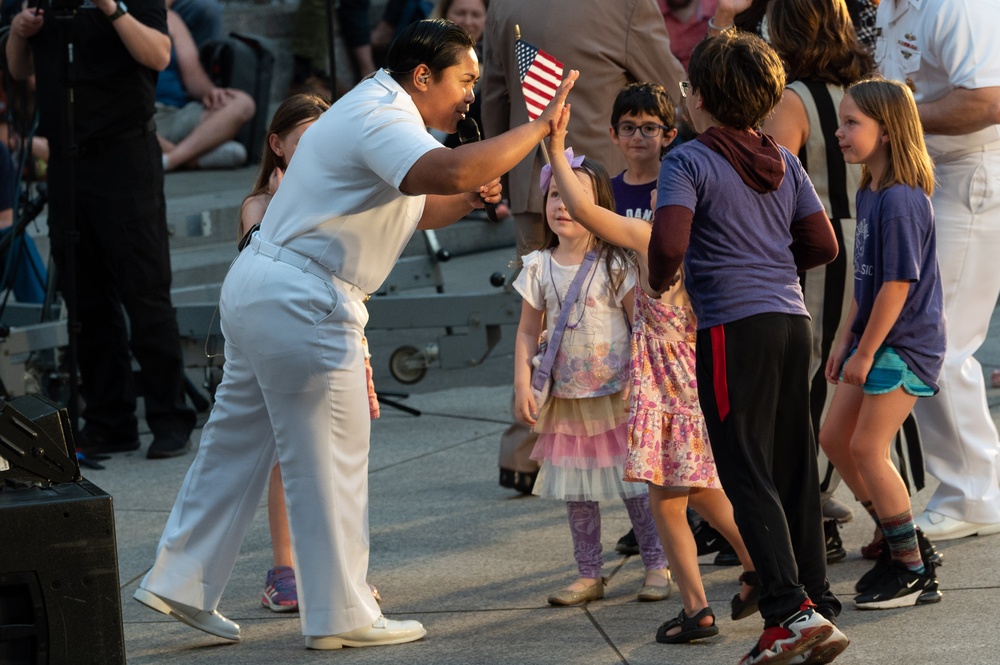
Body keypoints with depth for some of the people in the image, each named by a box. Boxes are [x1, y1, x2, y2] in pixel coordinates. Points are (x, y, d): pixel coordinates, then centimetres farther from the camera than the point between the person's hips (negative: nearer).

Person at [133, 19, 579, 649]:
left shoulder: (376, 112, 19)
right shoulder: (383, 119, -17)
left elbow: (416, 210, 27)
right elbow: (450, 172, -36)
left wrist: (470, 199, 7)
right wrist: (540, 125, -28)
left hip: (256, 287, 11)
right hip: (302, 304, -11)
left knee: (237, 441, 16)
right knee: (330, 460, -2)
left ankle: (180, 583, 21)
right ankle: (342, 614, 5)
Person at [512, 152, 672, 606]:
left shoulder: (615, 265, -6)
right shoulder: (539, 268, 2)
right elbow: (527, 332, 7)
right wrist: (522, 386, -2)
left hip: (618, 397, -3)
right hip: (566, 399, 3)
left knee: (634, 483, 0)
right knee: (576, 491, 7)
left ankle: (657, 566, 12)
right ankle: (589, 575, 15)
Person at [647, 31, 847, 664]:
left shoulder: (689, 161, -7)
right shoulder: (783, 161, 12)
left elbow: (670, 241, -21)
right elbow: (823, 244, 13)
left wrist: (659, 282, -2)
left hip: (734, 327, -7)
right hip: (792, 320, 7)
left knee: (748, 474, -5)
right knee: (796, 471, 11)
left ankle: (791, 610, -13)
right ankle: (819, 603, 12)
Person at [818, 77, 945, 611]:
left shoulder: (901, 201, -21)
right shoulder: (868, 194, 9)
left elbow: (898, 284, -22)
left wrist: (866, 351, -19)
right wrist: (845, 339, 16)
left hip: (905, 341, -10)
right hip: (873, 338, 10)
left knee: (867, 448, -10)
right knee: (834, 437, 12)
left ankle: (914, 573, -1)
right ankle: (901, 544, 23)